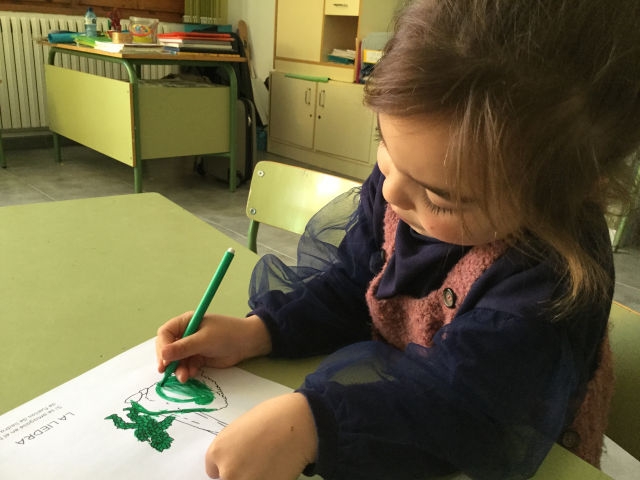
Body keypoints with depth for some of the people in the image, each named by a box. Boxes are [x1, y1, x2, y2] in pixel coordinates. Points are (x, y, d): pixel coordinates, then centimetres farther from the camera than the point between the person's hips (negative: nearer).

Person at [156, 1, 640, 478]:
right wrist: (254, 332, -16)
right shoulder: (411, 165, -15)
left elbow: (463, 403, -38)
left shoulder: (554, 277, -33)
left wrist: (307, 423, -49)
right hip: (389, 364, 6)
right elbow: (350, 283, -5)